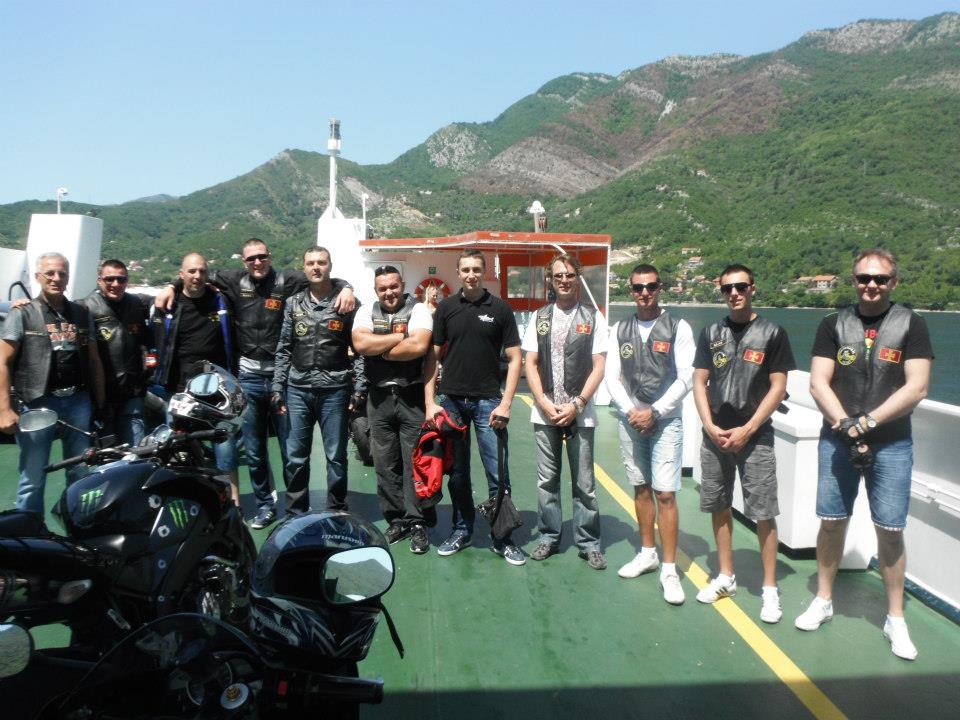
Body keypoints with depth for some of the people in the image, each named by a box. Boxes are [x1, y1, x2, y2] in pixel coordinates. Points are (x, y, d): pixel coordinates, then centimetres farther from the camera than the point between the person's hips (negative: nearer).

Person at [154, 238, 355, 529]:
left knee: (290, 449, 4)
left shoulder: (287, 280, -4)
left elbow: (327, 280, -5)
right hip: (249, 376, 3)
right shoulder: (235, 280, 5)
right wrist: (171, 288, 9)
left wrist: (345, 288, -25)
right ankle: (265, 505, 28)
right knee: (254, 451, 13)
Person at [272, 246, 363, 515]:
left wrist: (360, 389, -6)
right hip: (297, 389, 3)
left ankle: (337, 513, 18)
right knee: (295, 456, 7)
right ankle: (296, 513, 20)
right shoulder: (293, 303, 10)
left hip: (334, 390, -2)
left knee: (336, 456, 5)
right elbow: (284, 349, 12)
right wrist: (277, 387, 6)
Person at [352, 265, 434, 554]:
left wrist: (381, 350, -8)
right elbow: (361, 344, -10)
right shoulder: (366, 312, 8)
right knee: (385, 463, 9)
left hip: (412, 397, -4)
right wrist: (400, 337, -9)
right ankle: (396, 519, 21)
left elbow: (419, 346, -20)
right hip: (379, 397, 4)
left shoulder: (418, 310, -2)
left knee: (415, 462, -1)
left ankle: (417, 523, 9)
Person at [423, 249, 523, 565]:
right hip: (451, 400, 2)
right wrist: (430, 402, -1)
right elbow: (432, 356, 6)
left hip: (488, 401, -2)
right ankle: (462, 529, 26)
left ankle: (503, 538, 10)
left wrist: (505, 404, -8)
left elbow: (514, 359, 0)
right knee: (457, 473, 11)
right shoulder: (446, 308, 6)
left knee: (498, 474, -1)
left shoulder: (500, 309, 1)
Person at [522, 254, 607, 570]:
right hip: (544, 413, 2)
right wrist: (546, 404, -6)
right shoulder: (540, 317, 8)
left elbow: (598, 367, -2)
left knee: (584, 482, 4)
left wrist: (576, 404, -11)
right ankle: (549, 536, 22)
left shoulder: (592, 317, 1)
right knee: (547, 479, 10)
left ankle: (589, 542, 16)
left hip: (579, 413, -2)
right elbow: (530, 364, 6)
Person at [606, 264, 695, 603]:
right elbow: (611, 376, 4)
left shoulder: (678, 328, -2)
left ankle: (669, 569, 2)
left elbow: (685, 378, -6)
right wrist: (631, 411, -8)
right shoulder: (620, 330, 8)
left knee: (665, 493, -6)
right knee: (641, 488, 13)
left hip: (665, 420, -3)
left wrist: (654, 412, -11)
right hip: (630, 419, 4)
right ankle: (648, 553, 27)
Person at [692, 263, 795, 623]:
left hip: (755, 437, -3)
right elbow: (699, 383, 8)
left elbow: (778, 388, -4)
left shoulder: (771, 333, -1)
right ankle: (725, 577, 26)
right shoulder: (712, 333, 8)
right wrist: (710, 426, -5)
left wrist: (747, 430, -11)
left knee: (763, 513, -2)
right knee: (719, 507, 11)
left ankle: (770, 589, 9)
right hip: (715, 435, 4)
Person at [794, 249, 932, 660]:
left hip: (891, 445, -1)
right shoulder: (834, 325, 5)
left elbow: (916, 388, -8)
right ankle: (823, 600, 25)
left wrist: (867, 422, -15)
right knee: (831, 520, 8)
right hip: (837, 441, 1)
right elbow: (818, 383, -2)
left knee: (890, 530, 2)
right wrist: (846, 426, -15)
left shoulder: (910, 326, 1)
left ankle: (895, 619, 17)